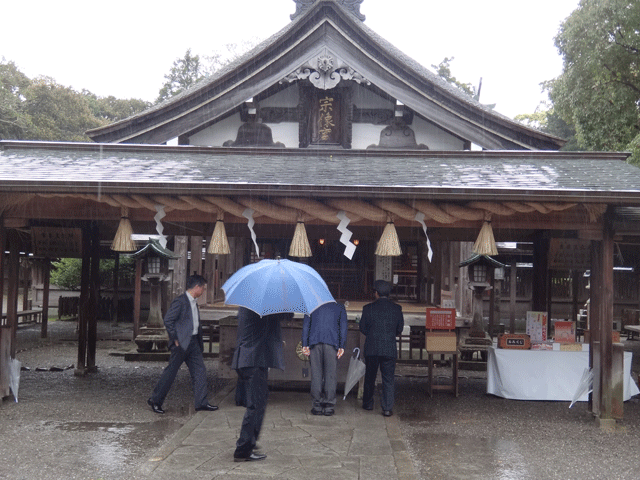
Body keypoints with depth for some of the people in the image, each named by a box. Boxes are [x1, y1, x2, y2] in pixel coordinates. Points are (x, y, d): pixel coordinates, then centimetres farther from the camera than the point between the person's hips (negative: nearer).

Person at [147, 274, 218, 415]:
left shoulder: (193, 302, 15)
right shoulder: (180, 301, -13)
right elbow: (168, 320, -17)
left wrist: (199, 340, 14)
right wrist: (175, 339, -16)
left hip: (193, 342, 9)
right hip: (181, 343, -9)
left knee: (200, 370, 5)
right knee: (171, 371, -1)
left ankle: (201, 402, 9)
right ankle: (155, 400, 12)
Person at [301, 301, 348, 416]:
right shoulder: (339, 307, 15)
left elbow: (305, 324, 8)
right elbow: (343, 327, 6)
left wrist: (305, 344, 5)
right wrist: (342, 346, 3)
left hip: (314, 342, 1)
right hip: (332, 342, -1)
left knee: (316, 374, 2)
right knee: (330, 374, 2)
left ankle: (317, 406, 0)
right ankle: (329, 407, -1)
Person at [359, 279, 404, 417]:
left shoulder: (368, 308, -6)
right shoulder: (396, 309, -1)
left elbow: (363, 328, 0)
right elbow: (399, 329, 5)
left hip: (371, 349, 0)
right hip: (390, 349, 0)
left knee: (369, 378, 15)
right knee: (388, 379, 5)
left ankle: (368, 404, 27)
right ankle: (387, 408, 1)